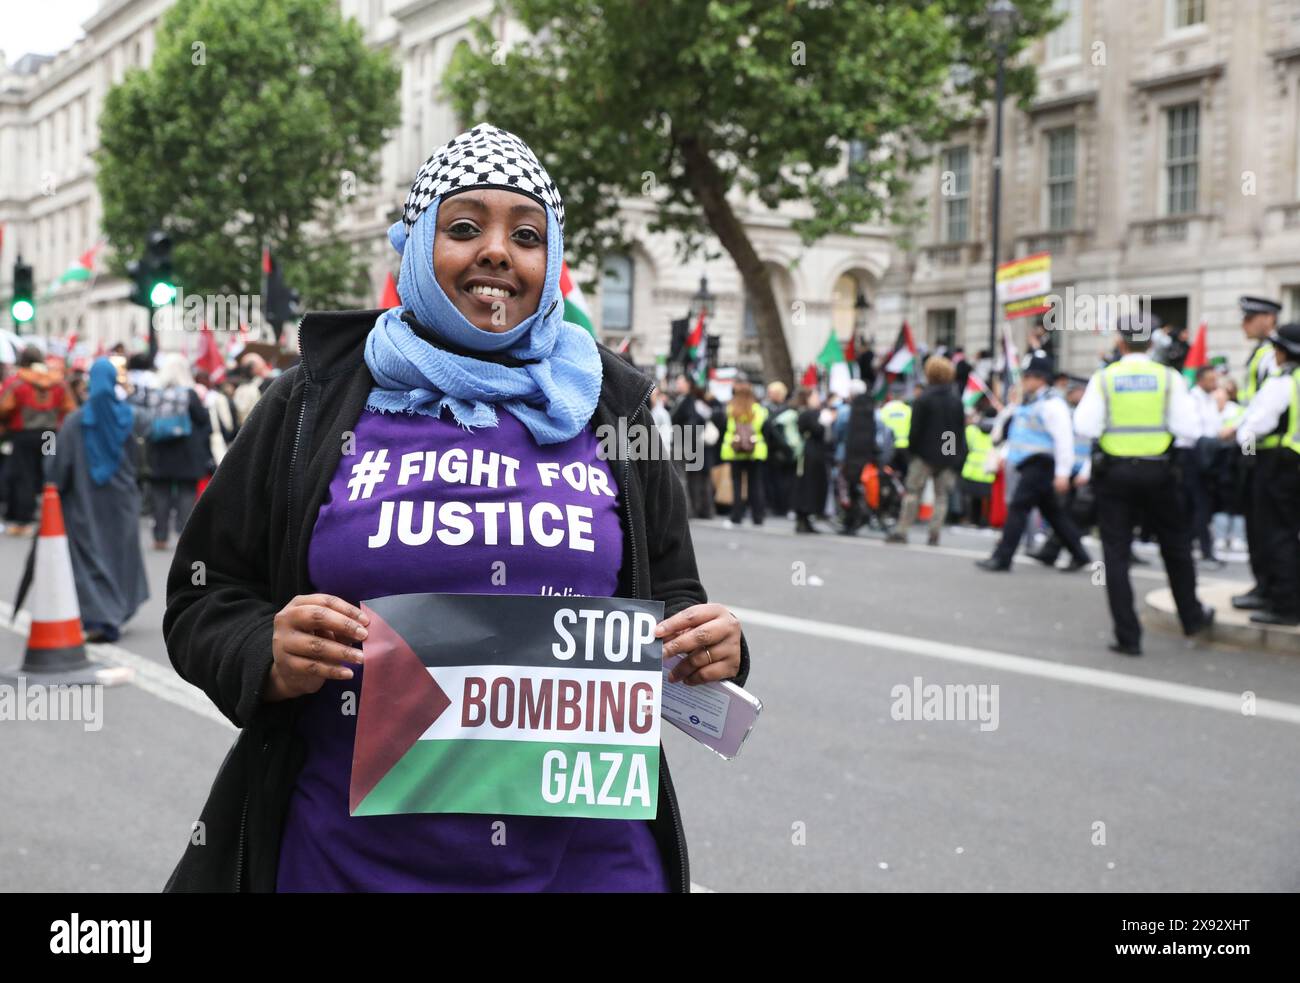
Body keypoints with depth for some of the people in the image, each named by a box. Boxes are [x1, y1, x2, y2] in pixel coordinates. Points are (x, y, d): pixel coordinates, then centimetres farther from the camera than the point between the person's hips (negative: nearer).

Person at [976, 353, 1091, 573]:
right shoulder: (1031, 402, 17)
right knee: (1053, 511, 14)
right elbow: (1019, 435, 27)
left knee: (1018, 507, -11)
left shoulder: (1051, 404, -14)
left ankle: (1002, 558, -9)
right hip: (1030, 466, 10)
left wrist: (1062, 473, -24)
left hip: (1040, 465, -10)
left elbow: (1064, 439, -20)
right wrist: (1005, 455, 21)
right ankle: (1079, 555, 21)